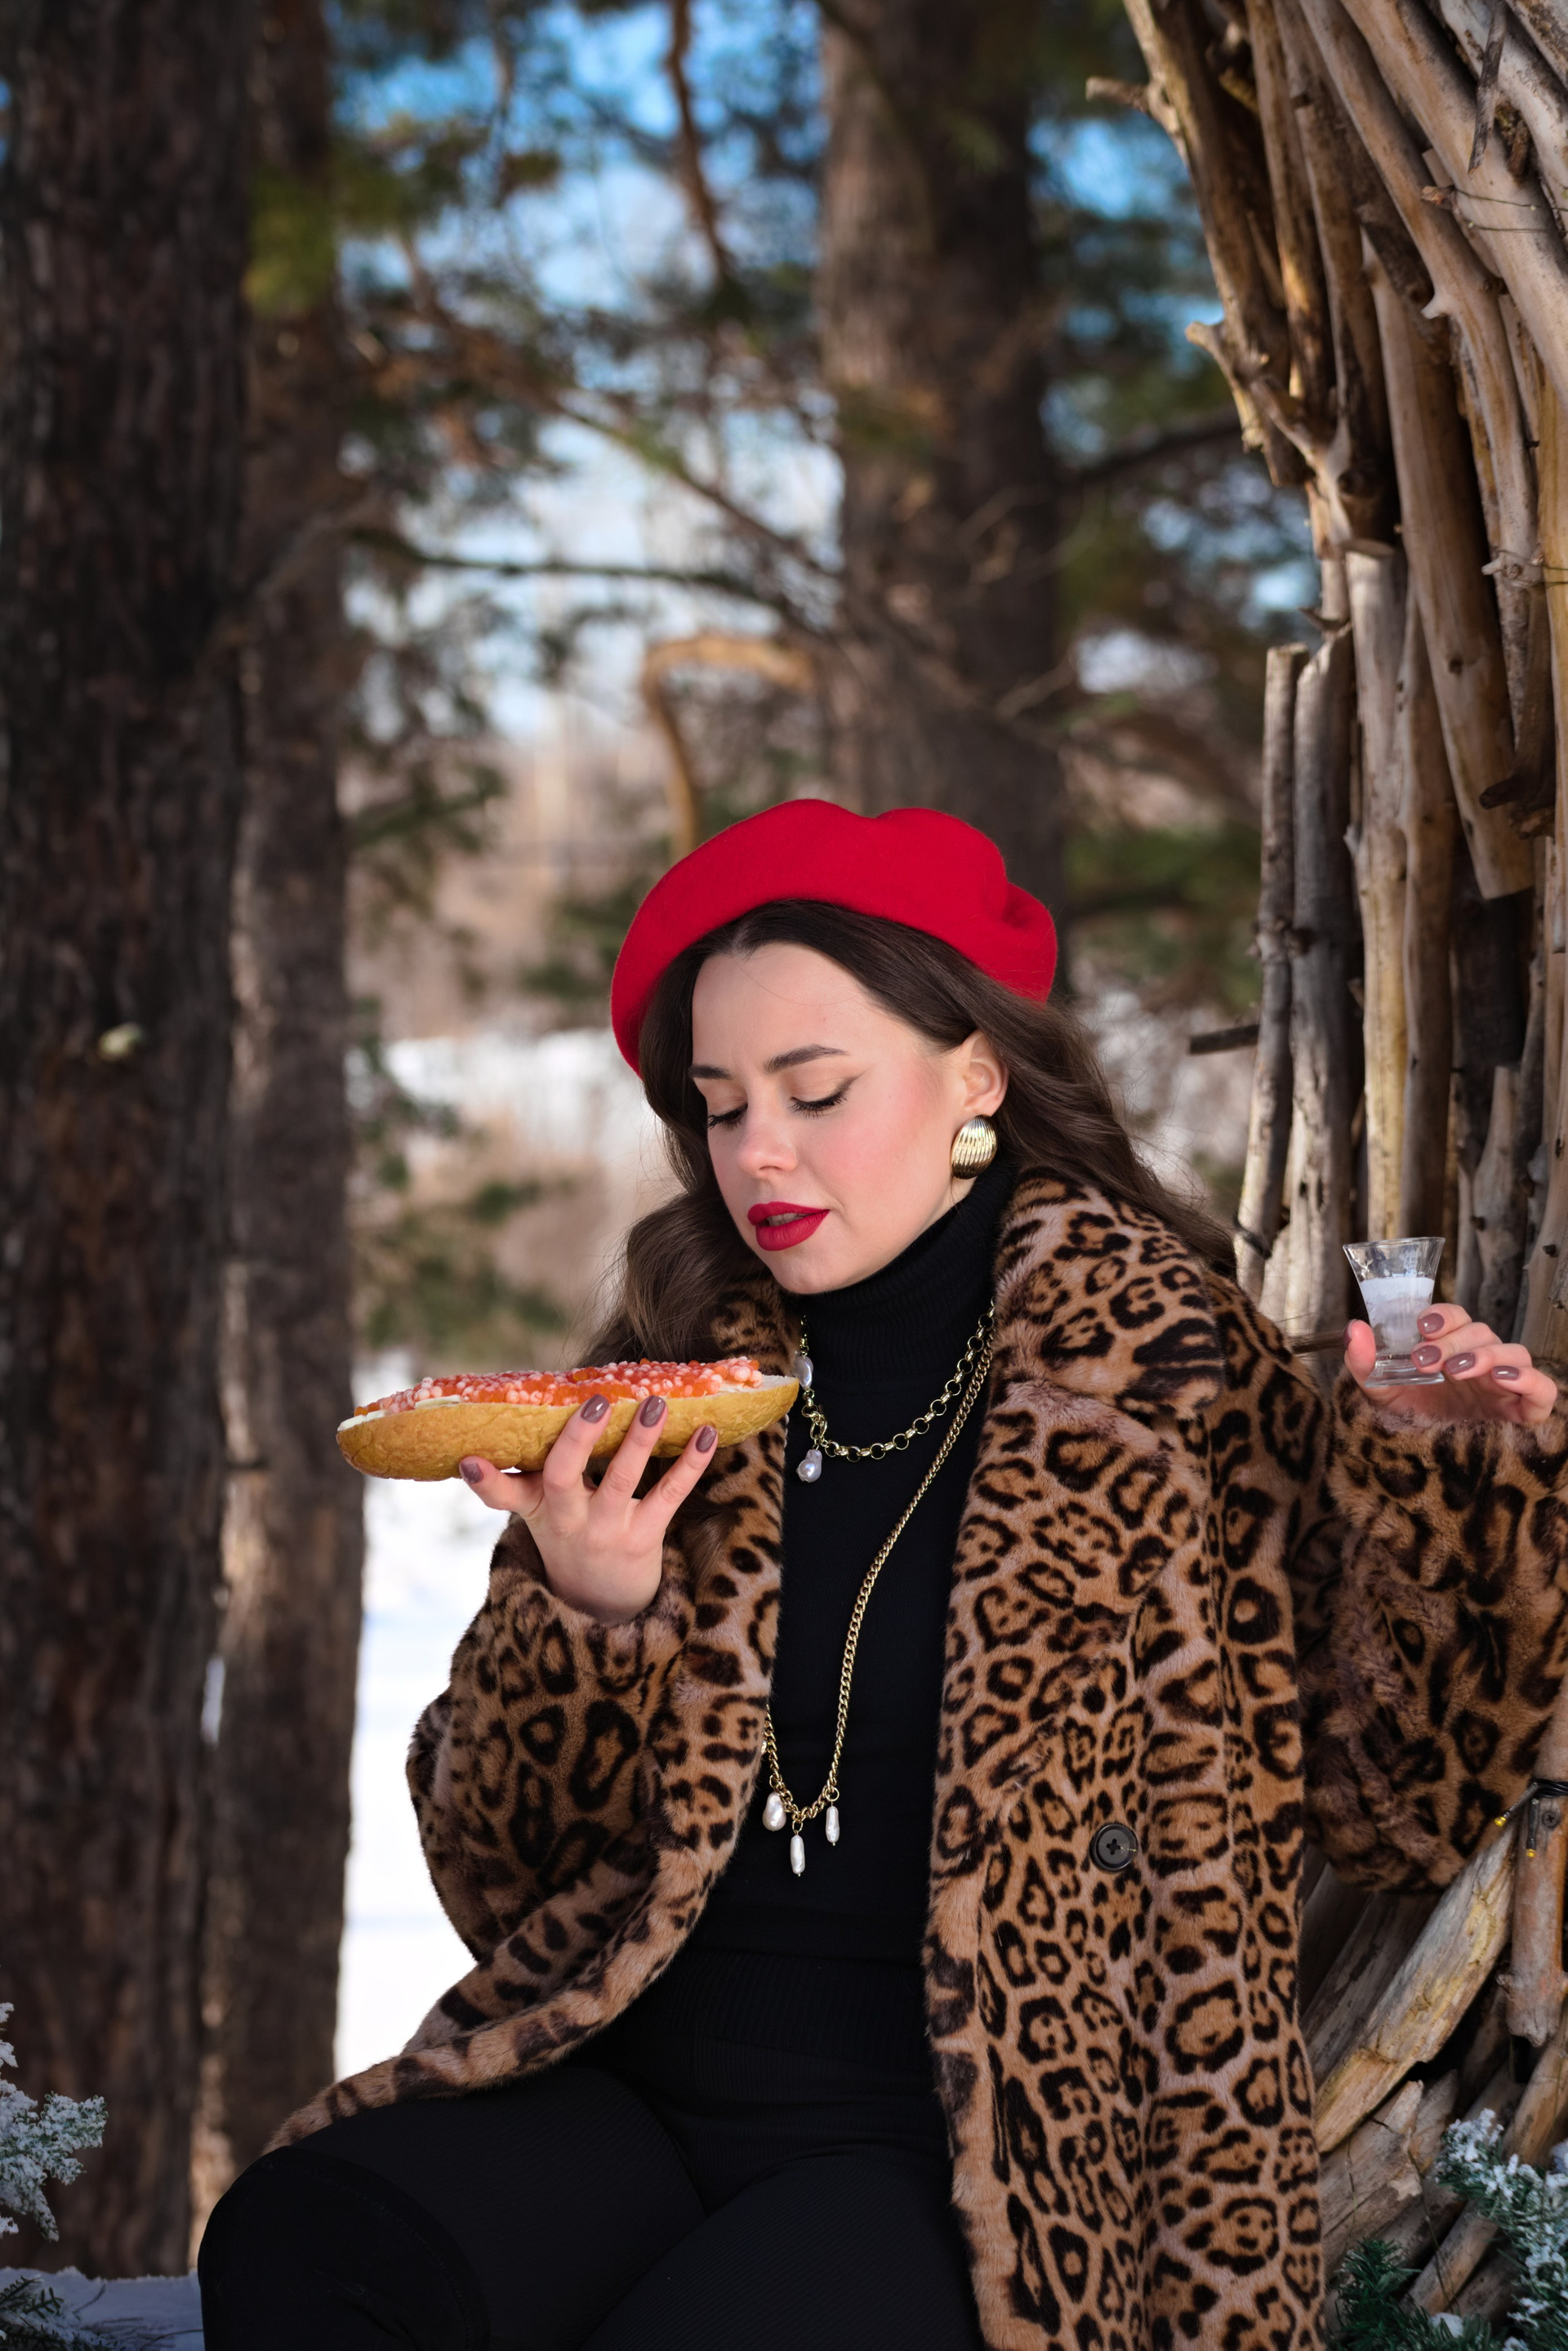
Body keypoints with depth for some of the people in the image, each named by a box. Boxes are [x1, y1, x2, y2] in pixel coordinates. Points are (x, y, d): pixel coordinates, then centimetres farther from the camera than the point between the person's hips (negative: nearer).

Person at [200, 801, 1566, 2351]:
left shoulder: (1160, 1372, -1)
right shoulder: (677, 1385, 9)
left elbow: (1386, 1797, 1)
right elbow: (499, 1868, 9)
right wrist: (586, 1620, -10)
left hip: (951, 2161, -3)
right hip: (637, 2093, 4)